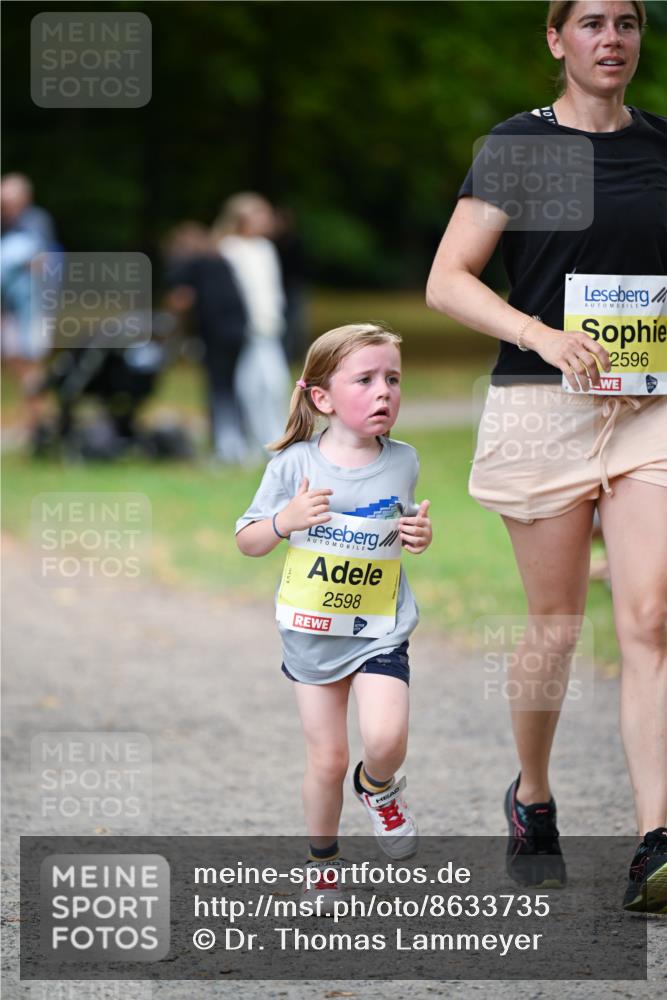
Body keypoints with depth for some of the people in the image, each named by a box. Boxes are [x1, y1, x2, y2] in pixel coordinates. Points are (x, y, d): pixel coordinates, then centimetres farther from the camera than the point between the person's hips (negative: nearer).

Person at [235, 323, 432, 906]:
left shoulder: (403, 461, -1)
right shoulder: (294, 464, -8)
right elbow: (248, 542, -2)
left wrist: (421, 537, -6)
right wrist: (284, 520, -22)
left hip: (381, 628, 1)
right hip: (312, 633, 0)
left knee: (386, 739, -21)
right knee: (327, 760, 4)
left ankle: (379, 786, 14)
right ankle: (323, 862, 27)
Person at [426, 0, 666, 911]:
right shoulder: (519, 143, -1)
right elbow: (447, 282, -5)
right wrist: (543, 335, -19)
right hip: (544, 403, -2)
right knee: (555, 625, 5)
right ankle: (531, 799, 31)